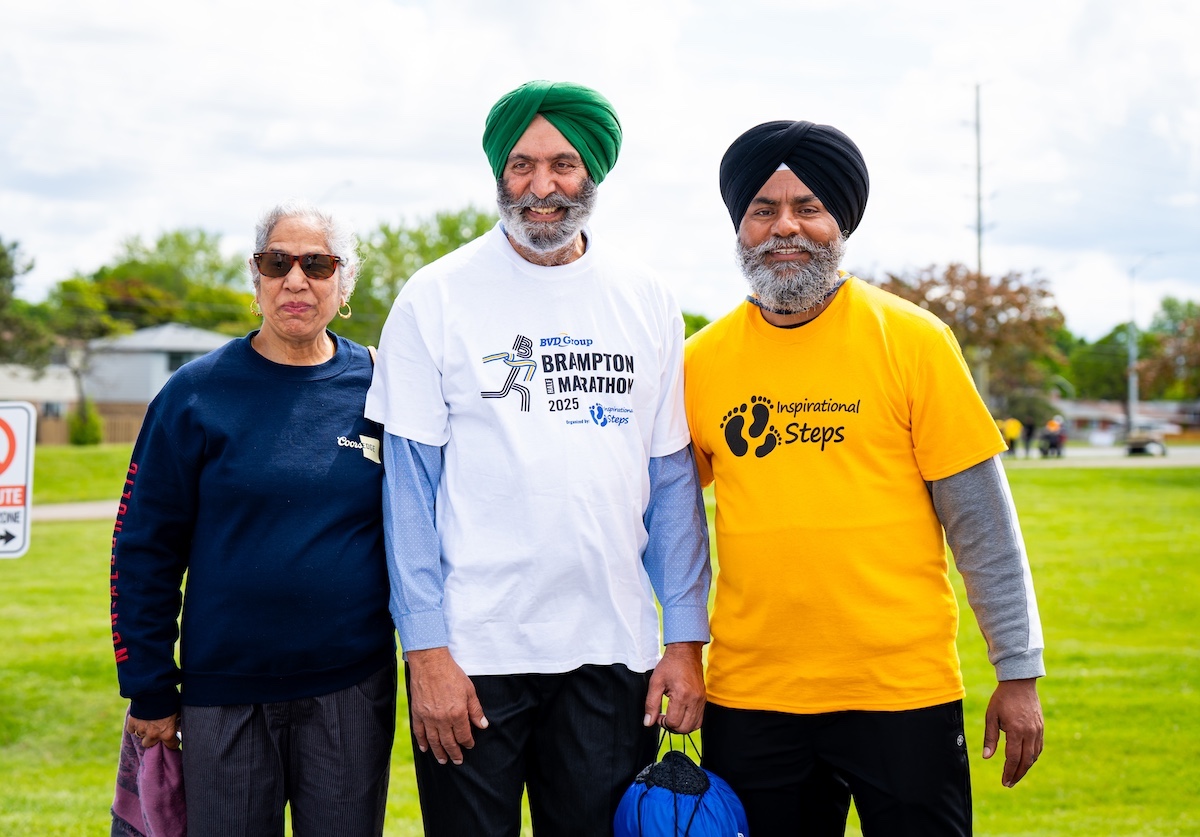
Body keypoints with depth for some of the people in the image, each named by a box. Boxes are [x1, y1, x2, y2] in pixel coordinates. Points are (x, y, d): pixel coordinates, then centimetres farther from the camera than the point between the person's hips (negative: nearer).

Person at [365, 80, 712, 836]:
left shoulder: (646, 302, 5)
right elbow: (410, 483, -4)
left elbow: (672, 481, 7)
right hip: (471, 652, -2)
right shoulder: (436, 299, -3)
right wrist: (426, 648, -9)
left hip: (613, 656, 3)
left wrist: (687, 638, 2)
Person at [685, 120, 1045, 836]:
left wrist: (1019, 672, -3)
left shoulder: (912, 340, -3)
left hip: (903, 692, -2)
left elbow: (981, 521, -2)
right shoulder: (701, 361, 3)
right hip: (748, 698, 2)